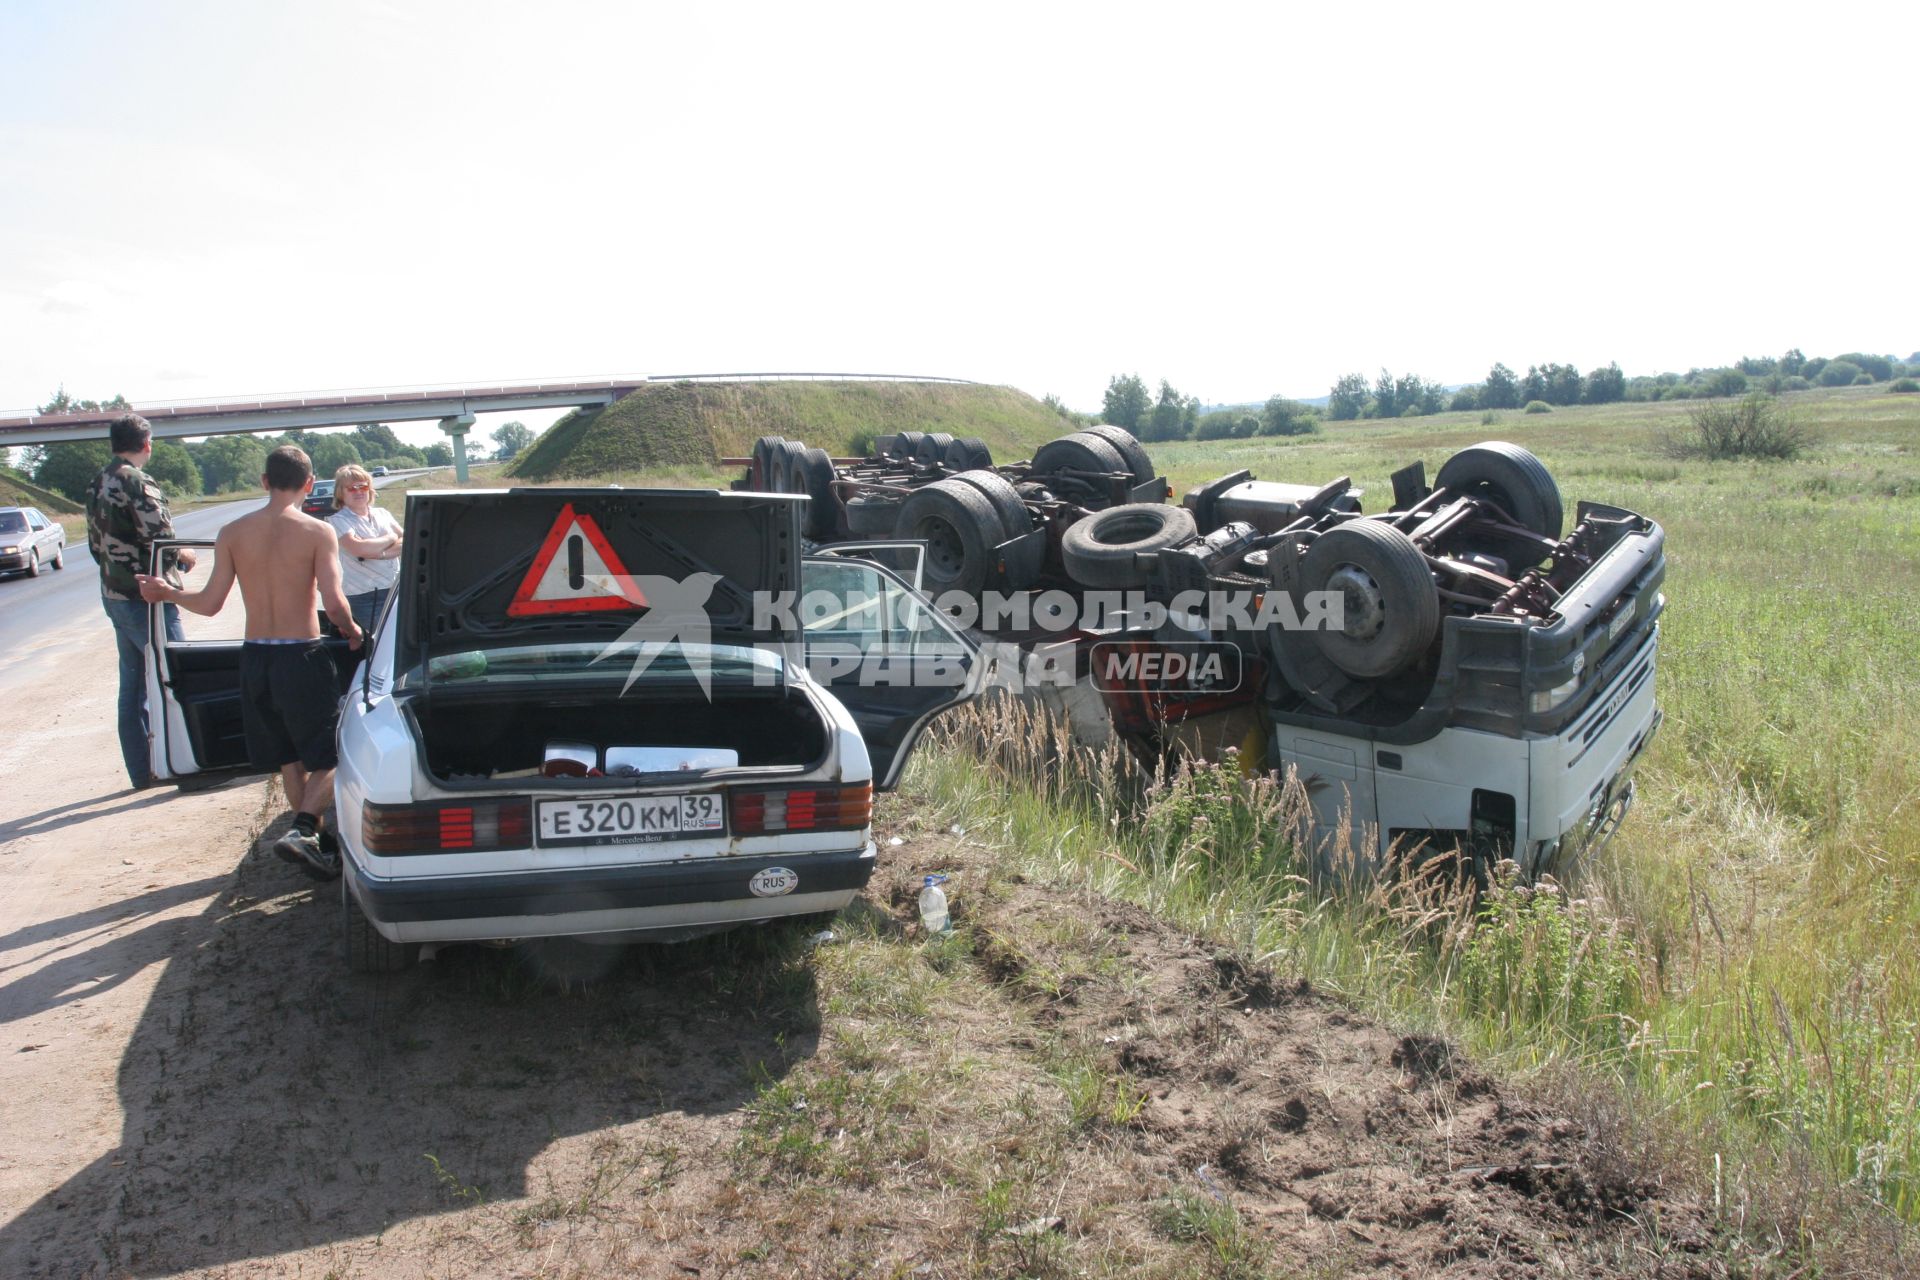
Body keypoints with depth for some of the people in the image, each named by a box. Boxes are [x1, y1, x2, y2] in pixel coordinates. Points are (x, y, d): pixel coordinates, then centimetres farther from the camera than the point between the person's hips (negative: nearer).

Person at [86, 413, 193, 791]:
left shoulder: (96, 485, 10)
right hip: (147, 599, -9)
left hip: (114, 595, 9)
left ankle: (141, 771, 18)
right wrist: (184, 557, -1)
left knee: (133, 686, 12)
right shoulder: (137, 482, -17)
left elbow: (95, 545, 16)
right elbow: (162, 541, -20)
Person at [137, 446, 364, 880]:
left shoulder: (233, 533, 1)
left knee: (290, 759, 17)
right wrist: (353, 631, 4)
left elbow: (209, 603, 1)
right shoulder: (317, 532, -9)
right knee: (330, 756, 3)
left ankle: (316, 842, 24)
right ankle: (301, 830, -17)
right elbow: (334, 603, -16)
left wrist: (167, 593, 20)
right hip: (302, 657, -5)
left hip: (255, 657, 5)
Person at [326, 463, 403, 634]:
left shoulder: (383, 514, 17)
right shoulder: (338, 520, 1)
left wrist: (380, 553, -11)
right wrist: (391, 538, -1)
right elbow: (358, 548, -16)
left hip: (397, 590, 5)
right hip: (365, 597, -5)